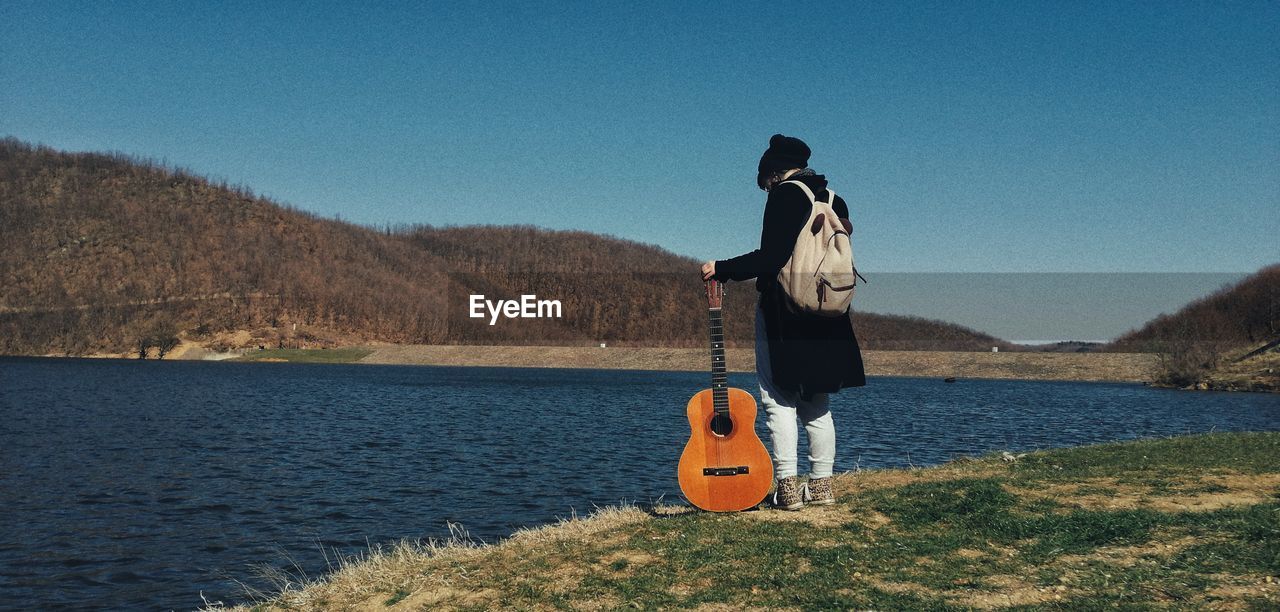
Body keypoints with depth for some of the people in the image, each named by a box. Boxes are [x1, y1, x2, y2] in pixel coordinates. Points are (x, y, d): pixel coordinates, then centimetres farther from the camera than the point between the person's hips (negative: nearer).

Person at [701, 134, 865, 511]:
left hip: (784, 316, -7)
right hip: (827, 321, 7)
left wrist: (721, 269, -11)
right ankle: (821, 485, 16)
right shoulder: (835, 201, 14)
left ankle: (788, 487, -5)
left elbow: (770, 257, -19)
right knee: (817, 402, 13)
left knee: (779, 399, -2)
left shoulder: (784, 194, -9)